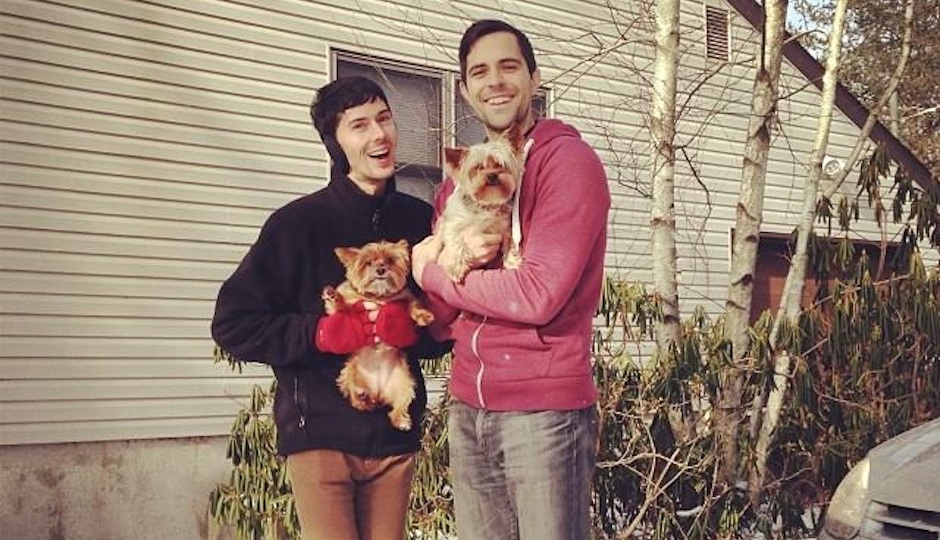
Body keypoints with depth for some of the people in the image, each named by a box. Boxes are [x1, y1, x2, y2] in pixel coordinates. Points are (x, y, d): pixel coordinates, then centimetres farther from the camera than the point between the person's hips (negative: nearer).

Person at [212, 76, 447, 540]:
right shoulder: (299, 223, -6)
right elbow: (232, 324, -5)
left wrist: (412, 328, -10)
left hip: (396, 434, 4)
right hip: (319, 434, -4)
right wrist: (322, 332, -16)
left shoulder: (420, 220, 5)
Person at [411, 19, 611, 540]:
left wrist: (433, 272, -5)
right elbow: (438, 320, 9)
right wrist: (450, 259, -12)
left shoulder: (568, 160, -7)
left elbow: (539, 295, -18)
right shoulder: (456, 184, 13)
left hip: (545, 409, -6)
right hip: (467, 411, 6)